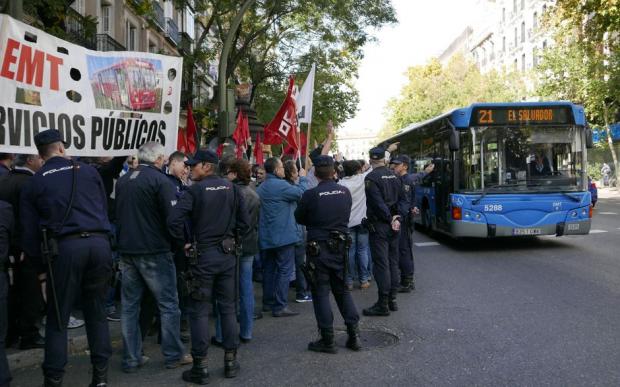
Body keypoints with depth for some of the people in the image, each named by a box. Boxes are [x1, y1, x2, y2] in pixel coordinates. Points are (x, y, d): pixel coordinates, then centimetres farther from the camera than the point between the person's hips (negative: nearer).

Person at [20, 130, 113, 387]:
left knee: (58, 317, 8)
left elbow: (29, 231, 9)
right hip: (99, 243, 2)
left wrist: (37, 261, 18)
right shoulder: (89, 171, 12)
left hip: (65, 247, -2)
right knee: (97, 312, 13)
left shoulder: (33, 183, 9)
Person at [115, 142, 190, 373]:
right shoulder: (160, 180, -12)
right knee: (168, 305, 4)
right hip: (154, 252, -6)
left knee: (129, 306, 10)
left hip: (127, 250, 7)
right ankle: (173, 355, 11)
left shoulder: (123, 181, 9)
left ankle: (131, 359, 16)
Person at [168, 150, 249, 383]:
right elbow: (244, 221, 5)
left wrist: (183, 243, -7)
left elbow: (174, 220, -20)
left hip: (203, 254, -4)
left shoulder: (195, 190, -10)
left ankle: (200, 367, 6)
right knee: (228, 307, 12)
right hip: (227, 254, 5)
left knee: (199, 311, 3)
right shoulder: (231, 188, 4)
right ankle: (230, 361, 18)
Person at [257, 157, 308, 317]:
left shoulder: (261, 188, 11)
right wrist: (303, 179, -1)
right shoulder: (280, 185, -17)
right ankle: (280, 306, -6)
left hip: (266, 236, 9)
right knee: (285, 270, -4)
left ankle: (268, 302, 24)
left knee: (269, 269, 16)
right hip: (283, 235, -9)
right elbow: (301, 193, -18)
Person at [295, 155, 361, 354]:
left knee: (321, 293, 5)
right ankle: (354, 334, 18)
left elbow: (299, 218, -2)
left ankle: (327, 340, 10)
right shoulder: (345, 192, -2)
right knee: (342, 291, 17)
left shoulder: (311, 194, -15)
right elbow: (346, 216, 7)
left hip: (318, 249, -4)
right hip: (341, 248, 4)